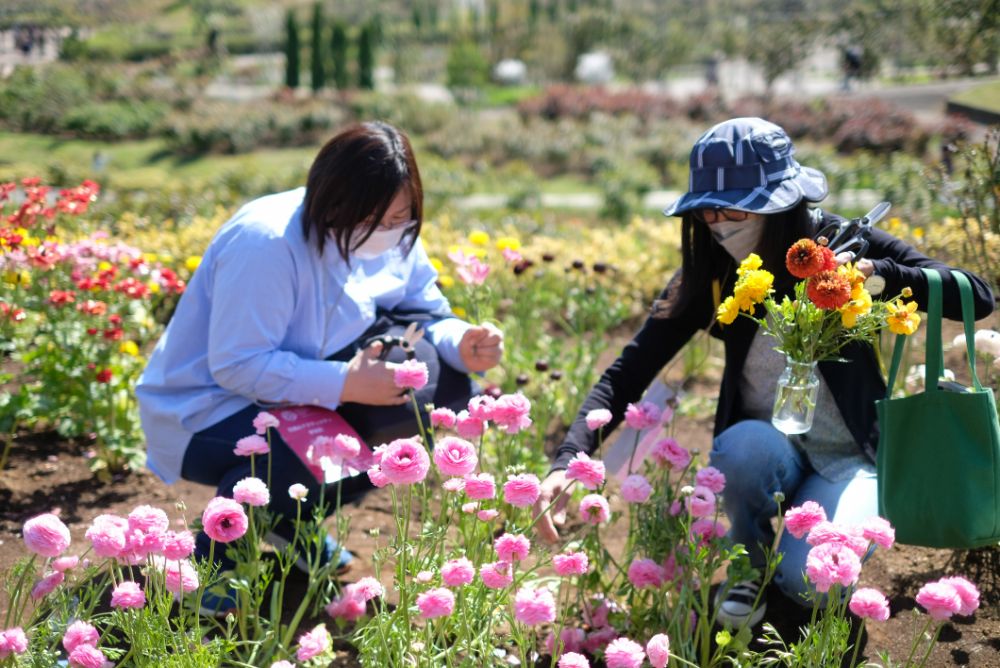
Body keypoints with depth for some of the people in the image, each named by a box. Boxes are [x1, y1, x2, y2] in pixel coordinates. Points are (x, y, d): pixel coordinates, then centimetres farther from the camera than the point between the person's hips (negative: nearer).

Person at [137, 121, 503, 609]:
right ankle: (214, 557, -7)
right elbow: (238, 366, -31)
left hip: (304, 396, 9)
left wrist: (461, 344, -19)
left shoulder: (393, 238, -5)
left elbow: (428, 314, 5)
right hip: (206, 409, -8)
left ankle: (296, 518, 6)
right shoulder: (265, 243, -29)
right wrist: (345, 384, -37)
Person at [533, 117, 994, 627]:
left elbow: (977, 297, -18)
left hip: (849, 456, -2)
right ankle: (747, 566, -4)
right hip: (768, 451, 2)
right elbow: (628, 373, -14)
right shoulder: (709, 273, -8)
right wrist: (567, 463, -30)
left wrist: (879, 275, -35)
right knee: (742, 446, -35)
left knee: (808, 579, -29)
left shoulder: (841, 245, -14)